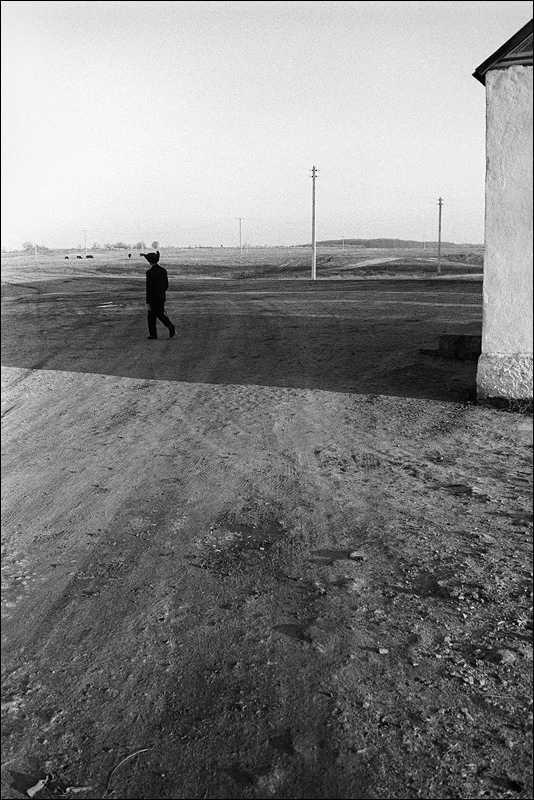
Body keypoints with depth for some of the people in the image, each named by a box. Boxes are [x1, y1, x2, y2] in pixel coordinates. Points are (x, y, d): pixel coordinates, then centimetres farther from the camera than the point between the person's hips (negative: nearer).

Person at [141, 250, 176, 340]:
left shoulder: (149, 272, -17)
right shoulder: (163, 270, 2)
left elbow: (148, 288, -18)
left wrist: (148, 302, -13)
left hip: (153, 298, -6)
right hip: (162, 297, 6)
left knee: (151, 316, 9)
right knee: (160, 314, 16)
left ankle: (153, 334, 16)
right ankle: (170, 326, -6)